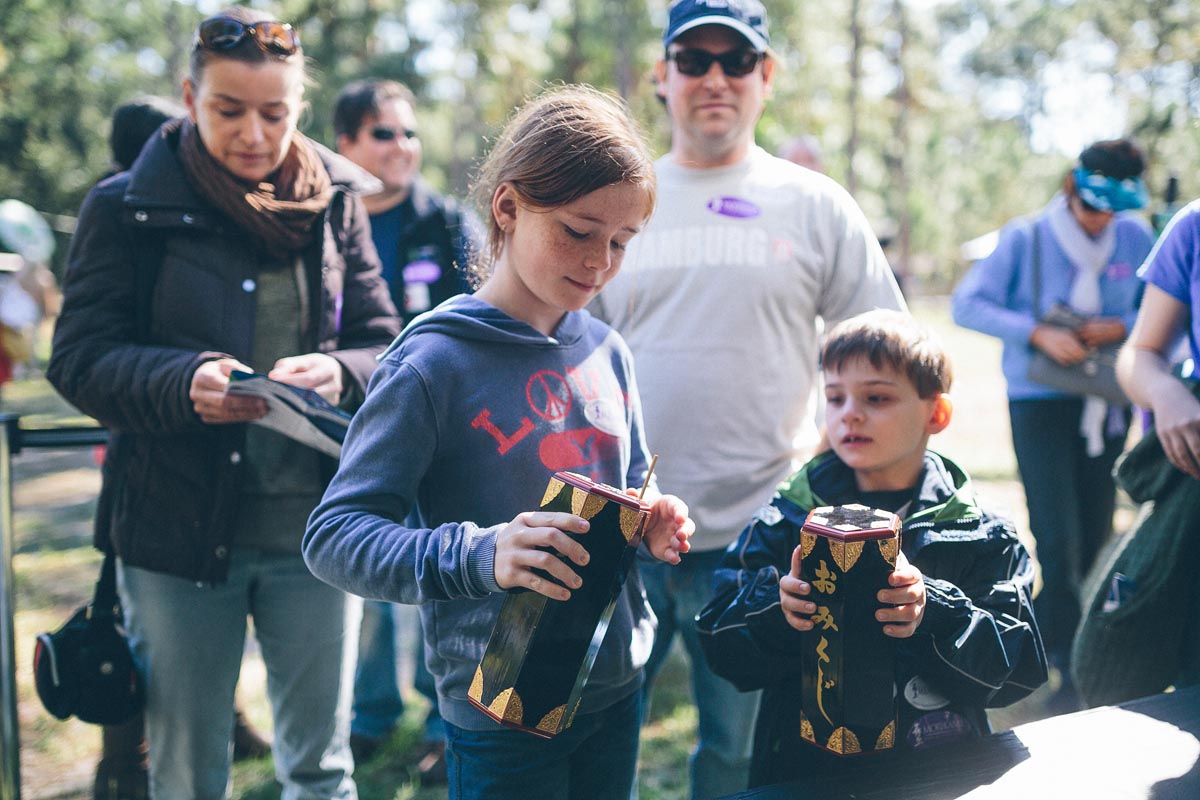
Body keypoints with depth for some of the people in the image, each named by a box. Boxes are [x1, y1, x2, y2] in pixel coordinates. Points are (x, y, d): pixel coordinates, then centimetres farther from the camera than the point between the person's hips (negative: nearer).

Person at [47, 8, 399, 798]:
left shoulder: (335, 202, 5)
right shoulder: (128, 208, -2)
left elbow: (385, 346, 5)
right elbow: (79, 358, -7)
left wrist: (339, 373, -19)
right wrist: (184, 383, -26)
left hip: (314, 527, 2)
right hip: (178, 528, -1)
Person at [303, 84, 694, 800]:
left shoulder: (607, 353, 3)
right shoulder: (435, 363, -16)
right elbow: (333, 536, -18)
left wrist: (652, 524, -6)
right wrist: (477, 556, -33)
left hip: (617, 686, 6)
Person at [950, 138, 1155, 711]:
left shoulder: (1135, 239, 3)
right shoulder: (1026, 239, -6)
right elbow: (967, 304, -8)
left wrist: (1124, 327, -12)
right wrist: (1038, 333, -20)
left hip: (1106, 406, 4)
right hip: (1040, 403, -4)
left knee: (1093, 541, 12)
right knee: (1058, 542, -10)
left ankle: (1037, 635, 35)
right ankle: (1075, 670, 0)